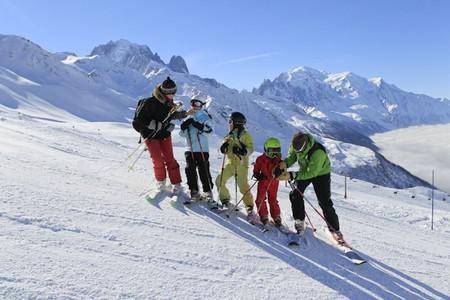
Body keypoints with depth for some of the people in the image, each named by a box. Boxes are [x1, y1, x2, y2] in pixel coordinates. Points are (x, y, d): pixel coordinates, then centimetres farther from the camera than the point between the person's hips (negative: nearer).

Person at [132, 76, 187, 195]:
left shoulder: (169, 102, -3)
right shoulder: (150, 103, -24)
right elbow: (138, 118, -21)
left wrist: (182, 114, -1)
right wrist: (152, 124, -29)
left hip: (164, 134, 5)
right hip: (150, 135, -5)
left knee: (170, 159, 2)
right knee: (158, 160, -2)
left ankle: (177, 184, 8)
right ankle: (161, 183, 22)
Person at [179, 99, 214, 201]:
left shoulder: (204, 117, 2)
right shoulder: (188, 118, 14)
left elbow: (209, 130, -11)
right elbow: (182, 134, 11)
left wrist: (200, 127, -25)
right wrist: (184, 126, -8)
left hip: (202, 149, -4)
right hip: (190, 149, 4)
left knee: (203, 170, -4)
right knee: (190, 169, -1)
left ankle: (208, 191, 9)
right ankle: (194, 191, 10)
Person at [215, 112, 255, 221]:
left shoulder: (245, 135, -4)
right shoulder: (230, 135, 15)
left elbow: (250, 149, -10)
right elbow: (224, 150, 19)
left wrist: (242, 151, -28)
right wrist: (224, 147, -3)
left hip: (241, 164, -7)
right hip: (230, 163, 7)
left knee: (243, 186, -12)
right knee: (219, 181, 1)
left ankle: (249, 208, -3)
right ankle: (225, 200, 21)